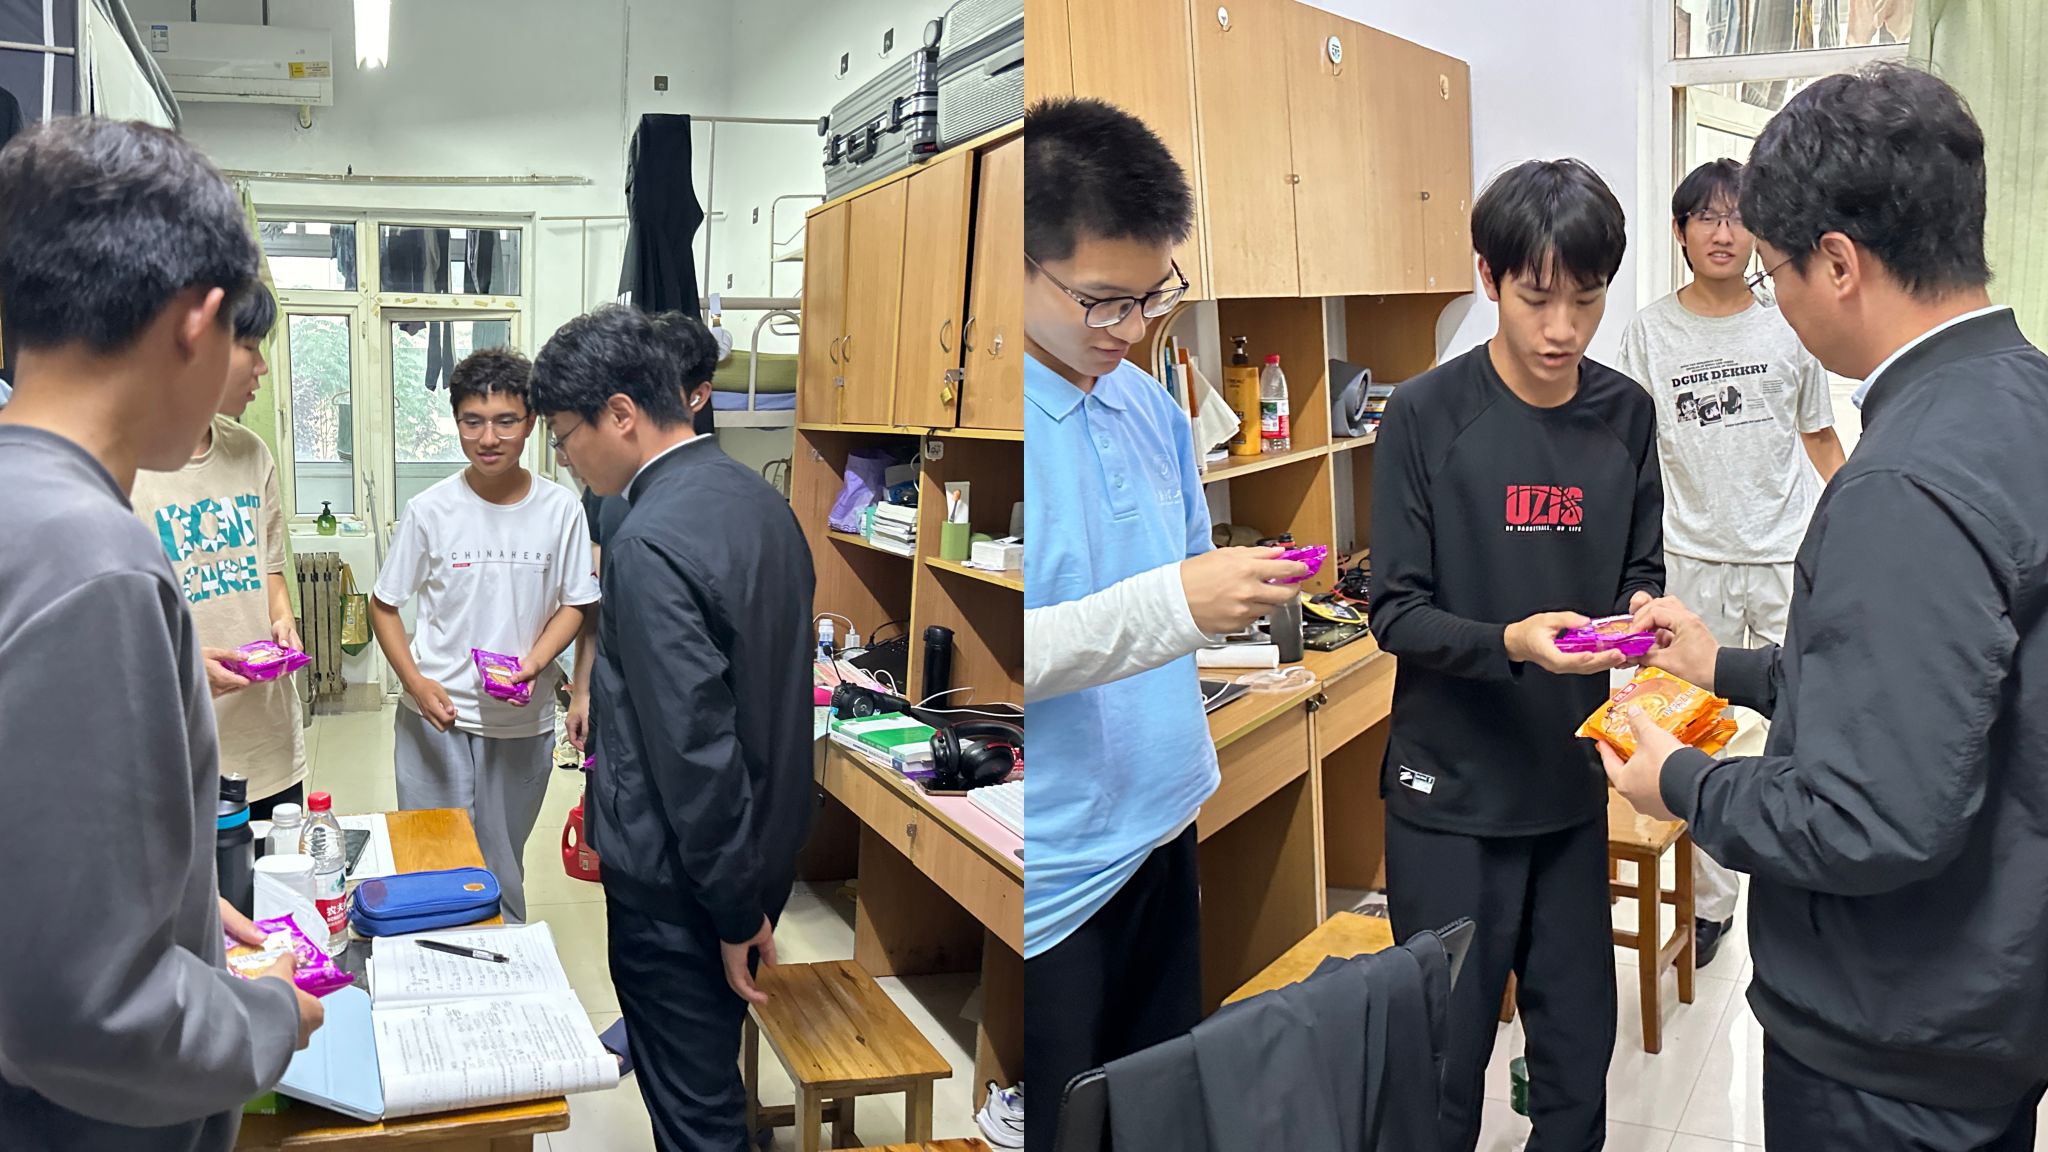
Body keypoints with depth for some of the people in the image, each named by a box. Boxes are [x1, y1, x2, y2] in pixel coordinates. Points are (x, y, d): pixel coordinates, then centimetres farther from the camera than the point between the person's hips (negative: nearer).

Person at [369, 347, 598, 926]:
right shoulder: (429, 511, -7)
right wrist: (417, 683, -13)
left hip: (524, 721, 1)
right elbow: (383, 605, 1)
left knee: (503, 863, 14)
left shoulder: (561, 510, -6)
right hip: (437, 716, 0)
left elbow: (573, 604, 3)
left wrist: (535, 663, -14)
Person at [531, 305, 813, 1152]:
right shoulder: (761, 500, 4)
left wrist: (735, 911, -15)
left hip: (683, 876, -9)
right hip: (765, 849, 9)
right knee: (709, 1061, 23)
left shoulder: (650, 543, -23)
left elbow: (695, 746, -25)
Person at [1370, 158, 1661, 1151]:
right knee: (1447, 1050, 7)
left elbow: (1641, 567, 10)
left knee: (1579, 1040, 14)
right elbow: (1396, 611, -11)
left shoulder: (1626, 414, 2)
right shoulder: (1427, 416, -11)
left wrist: (1638, 610, -13)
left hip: (1573, 779, 4)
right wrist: (1512, 643, -28)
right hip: (1451, 785, -4)